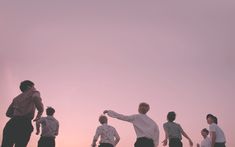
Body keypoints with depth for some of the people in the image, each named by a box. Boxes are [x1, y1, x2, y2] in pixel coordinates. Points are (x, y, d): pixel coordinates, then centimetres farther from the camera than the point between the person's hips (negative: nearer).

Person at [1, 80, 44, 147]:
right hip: (24, 124, -5)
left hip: (11, 124, 5)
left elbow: (8, 113, 36)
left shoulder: (17, 98, 33)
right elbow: (36, 97, -11)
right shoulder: (33, 92, 15)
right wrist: (39, 115, 2)